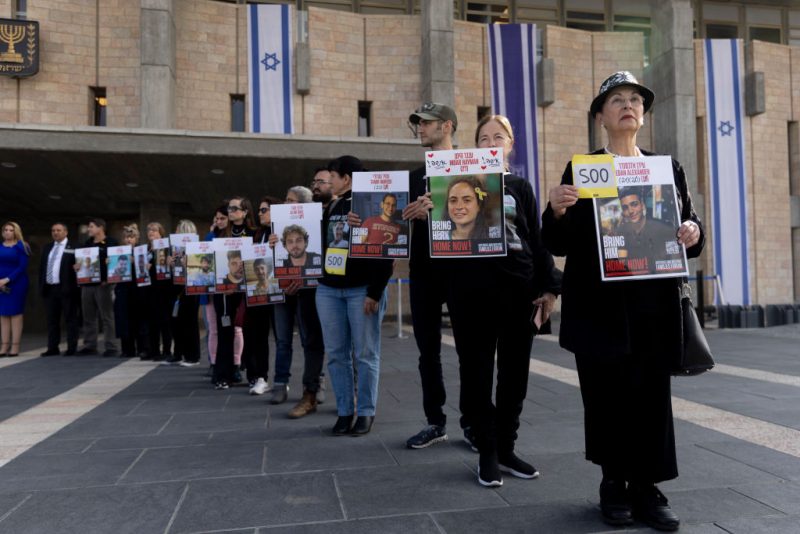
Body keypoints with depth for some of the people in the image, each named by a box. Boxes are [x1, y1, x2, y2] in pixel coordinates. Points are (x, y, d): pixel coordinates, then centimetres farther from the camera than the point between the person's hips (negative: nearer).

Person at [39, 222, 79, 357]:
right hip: (49, 288, 6)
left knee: (70, 319, -1)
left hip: (66, 288, -6)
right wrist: (41, 285, 10)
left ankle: (72, 348, 3)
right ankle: (53, 348, 14)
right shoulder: (47, 247, 17)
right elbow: (42, 267, 18)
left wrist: (73, 285, -15)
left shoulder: (73, 247, -3)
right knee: (52, 320, 9)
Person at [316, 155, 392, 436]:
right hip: (328, 289, 6)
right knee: (336, 354, 6)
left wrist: (375, 292, -15)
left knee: (365, 354, 1)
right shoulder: (331, 208, 16)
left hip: (361, 289, -6)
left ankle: (366, 412, 11)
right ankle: (344, 411, 15)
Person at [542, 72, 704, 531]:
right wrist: (557, 212, -21)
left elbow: (690, 228, 13)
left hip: (655, 307, 2)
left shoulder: (669, 169, 13)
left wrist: (693, 233, -10)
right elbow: (559, 244, -1)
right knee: (607, 397, 4)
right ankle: (615, 486, 21)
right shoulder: (580, 170, 4)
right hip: (600, 308, -2)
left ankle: (647, 489, 19)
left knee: (652, 396, 5)